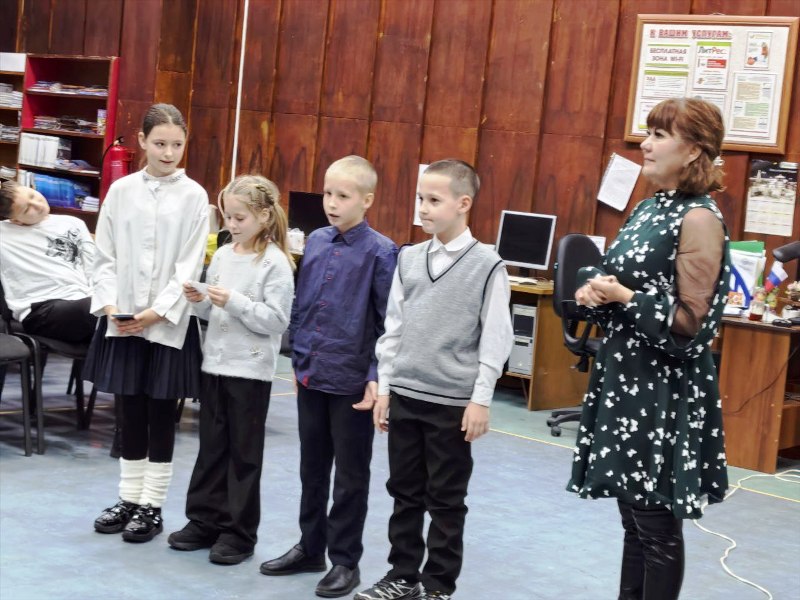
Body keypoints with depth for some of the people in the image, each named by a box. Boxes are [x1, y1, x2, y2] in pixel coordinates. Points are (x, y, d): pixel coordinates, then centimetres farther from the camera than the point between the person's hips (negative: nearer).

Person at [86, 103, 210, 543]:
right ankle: (129, 499, 24)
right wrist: (109, 304, -10)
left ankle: (152, 507, 16)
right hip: (122, 320, 2)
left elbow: (189, 266, -7)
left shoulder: (194, 196, -3)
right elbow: (106, 256, 5)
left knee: (161, 416, 5)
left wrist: (157, 312, -15)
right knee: (130, 413, 11)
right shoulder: (120, 191, 4)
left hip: (169, 323, -2)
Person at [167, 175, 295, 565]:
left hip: (250, 369, -6)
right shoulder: (222, 255, 9)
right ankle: (205, 520, 23)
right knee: (211, 447, 13)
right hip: (215, 362, 6)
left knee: (244, 453, 3)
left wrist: (235, 302, -22)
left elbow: (277, 321, -16)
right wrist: (199, 302, -4)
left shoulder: (275, 262, -11)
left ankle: (239, 532, 12)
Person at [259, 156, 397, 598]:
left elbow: (389, 323, -11)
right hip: (310, 376, 6)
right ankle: (310, 548, 32)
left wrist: (377, 377, -16)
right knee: (312, 469, 17)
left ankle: (345, 560, 19)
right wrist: (297, 358, 13)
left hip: (352, 382, -6)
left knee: (351, 476, 7)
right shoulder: (315, 242, 5)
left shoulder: (380, 253, -11)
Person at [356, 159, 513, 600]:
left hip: (453, 401, -4)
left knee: (445, 500, 6)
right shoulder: (409, 258, 5)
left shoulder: (487, 265, -8)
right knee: (404, 492, 13)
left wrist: (481, 399, -10)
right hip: (404, 393, 5)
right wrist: (383, 386, 8)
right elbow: (393, 326, 9)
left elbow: (495, 338, -8)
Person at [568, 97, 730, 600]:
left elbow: (691, 322, -16)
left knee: (657, 526, 2)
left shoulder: (699, 219, -14)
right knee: (634, 519, 16)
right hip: (624, 377, 8)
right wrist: (593, 289, -1)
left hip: (664, 389, -8)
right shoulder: (648, 209, 11)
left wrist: (624, 298, -20)